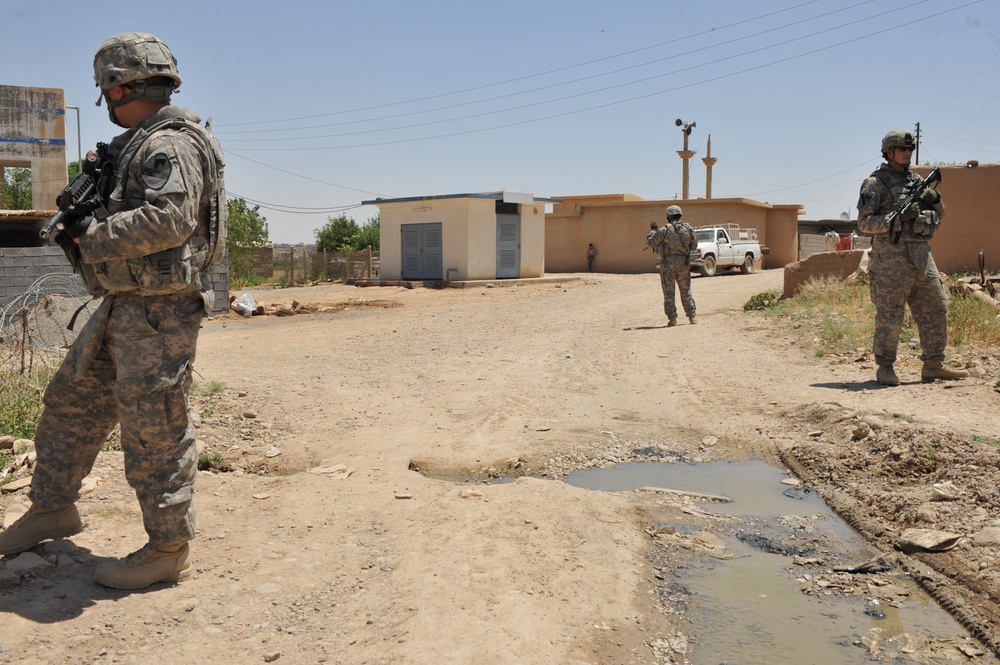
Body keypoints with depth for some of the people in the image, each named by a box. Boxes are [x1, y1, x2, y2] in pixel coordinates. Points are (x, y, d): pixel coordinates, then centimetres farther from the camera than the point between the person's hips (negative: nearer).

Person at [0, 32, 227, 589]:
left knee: (155, 428, -5)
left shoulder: (170, 144, -13)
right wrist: (84, 221, 7)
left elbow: (170, 219, -26)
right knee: (73, 401, 19)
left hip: (159, 308, -11)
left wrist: (93, 236, -15)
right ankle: (53, 509, 35)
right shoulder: (138, 146, 19)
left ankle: (169, 549, 7)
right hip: (123, 304, 11)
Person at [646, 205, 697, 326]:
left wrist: (653, 230, 12)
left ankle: (672, 318, 0)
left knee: (669, 291, 3)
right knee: (686, 290, 14)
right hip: (683, 263, 3)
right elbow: (694, 246, 9)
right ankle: (691, 316, 15)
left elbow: (650, 242, -3)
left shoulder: (665, 229, -10)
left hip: (667, 263, -3)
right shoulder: (688, 228, 1)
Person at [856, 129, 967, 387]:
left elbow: (938, 215, 24)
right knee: (890, 315, -4)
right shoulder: (875, 183, -3)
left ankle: (934, 366, 15)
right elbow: (864, 222, -10)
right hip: (892, 257, -7)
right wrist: (898, 217, -20)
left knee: (935, 308, 7)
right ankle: (885, 367, 7)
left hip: (921, 254, 7)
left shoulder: (917, 180, 18)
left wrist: (935, 199, 2)